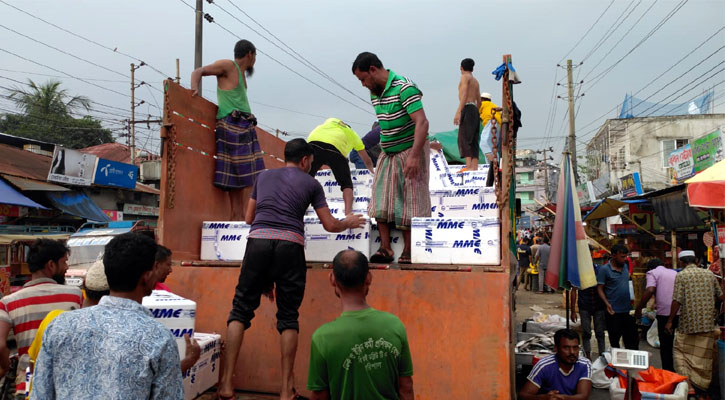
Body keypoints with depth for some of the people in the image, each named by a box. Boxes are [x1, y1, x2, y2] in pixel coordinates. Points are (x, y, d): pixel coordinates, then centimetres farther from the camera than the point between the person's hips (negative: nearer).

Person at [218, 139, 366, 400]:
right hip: (290, 246, -2)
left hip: (258, 242, 2)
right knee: (288, 317, 6)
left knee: (241, 310, 8)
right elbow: (330, 225, 14)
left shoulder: (264, 176, 22)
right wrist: (350, 222, 34)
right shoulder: (310, 183, 14)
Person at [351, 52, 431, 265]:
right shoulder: (374, 94, 8)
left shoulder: (404, 88, -18)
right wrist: (384, 146, 15)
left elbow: (422, 122, -25)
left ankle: (408, 253, 7)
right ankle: (385, 249, 9)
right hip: (387, 153, 8)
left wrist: (414, 156, -32)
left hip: (410, 152, -8)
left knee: (409, 203, -3)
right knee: (381, 201, 3)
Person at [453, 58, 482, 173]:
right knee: (473, 140, 4)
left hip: (467, 109, -9)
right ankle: (474, 166, -1)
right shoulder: (475, 81, 25)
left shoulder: (465, 77, 0)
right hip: (475, 110, 9)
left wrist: (458, 112, -19)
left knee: (464, 138, -15)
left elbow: (464, 95, -13)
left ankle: (468, 166, -25)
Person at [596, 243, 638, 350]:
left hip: (628, 310, 6)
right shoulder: (604, 269, -11)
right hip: (614, 311, -6)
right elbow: (599, 288, -10)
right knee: (614, 339, 6)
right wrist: (607, 304, -22)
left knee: (633, 338, 12)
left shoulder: (625, 266, 9)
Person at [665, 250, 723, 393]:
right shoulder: (709, 274, 5)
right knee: (704, 355, 14)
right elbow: (720, 296, 11)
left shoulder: (681, 275, -9)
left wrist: (670, 321, -5)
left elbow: (677, 301, -13)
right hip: (707, 322, 4)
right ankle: (702, 384, 22)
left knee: (682, 352, 6)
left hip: (688, 322, -4)